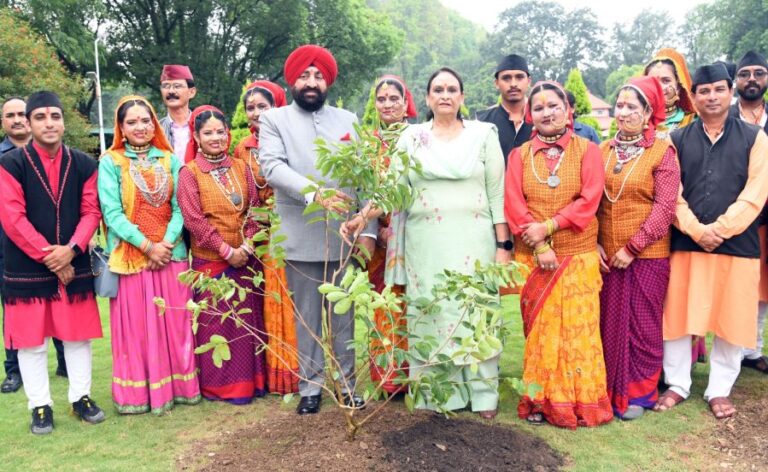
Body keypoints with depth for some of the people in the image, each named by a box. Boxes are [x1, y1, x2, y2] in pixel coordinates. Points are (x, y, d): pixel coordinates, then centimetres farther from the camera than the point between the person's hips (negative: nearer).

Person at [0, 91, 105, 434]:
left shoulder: (83, 164, 3)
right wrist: (48, 257, -14)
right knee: (31, 341, 6)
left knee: (78, 335, 10)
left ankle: (81, 397, 25)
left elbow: (91, 212, 0)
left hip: (74, 264, 2)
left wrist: (70, 250, -15)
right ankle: (40, 406, 20)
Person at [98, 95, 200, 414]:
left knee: (175, 324, 7)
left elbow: (179, 208, 2)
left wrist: (166, 243, -12)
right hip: (130, 257, -2)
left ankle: (177, 385, 21)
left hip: (171, 254, 3)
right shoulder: (110, 162, -1)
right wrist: (146, 246, -15)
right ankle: (139, 393, 16)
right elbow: (112, 213, -8)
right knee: (136, 327, 3)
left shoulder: (170, 160, 7)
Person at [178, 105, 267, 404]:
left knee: (249, 319, 10)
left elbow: (253, 210, 5)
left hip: (246, 258, 4)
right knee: (216, 322, 3)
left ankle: (252, 379, 24)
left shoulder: (240, 167, 8)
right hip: (210, 260, -4)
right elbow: (194, 220, -10)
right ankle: (221, 385, 17)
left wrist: (247, 245, -9)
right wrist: (227, 250, -13)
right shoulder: (189, 173, -3)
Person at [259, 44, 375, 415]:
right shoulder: (273, 119, 5)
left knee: (344, 315, 11)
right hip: (301, 238, -2)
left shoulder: (347, 120, 11)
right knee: (307, 318, 8)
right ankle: (311, 386, 22)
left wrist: (368, 229, -3)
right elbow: (272, 167, -12)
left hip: (344, 235, 2)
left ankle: (346, 383, 24)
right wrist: (314, 193, -27)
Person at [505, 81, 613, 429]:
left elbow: (590, 200, -7)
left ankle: (581, 402, 12)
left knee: (578, 328, -1)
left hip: (578, 255, -1)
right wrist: (540, 246, -13)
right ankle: (541, 401, 17)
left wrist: (548, 226, -15)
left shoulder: (587, 150, 4)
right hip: (533, 256, 1)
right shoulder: (520, 155, 8)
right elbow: (513, 205, -2)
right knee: (539, 328, 5)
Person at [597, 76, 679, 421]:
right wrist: (595, 243, -2)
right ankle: (612, 389, 25)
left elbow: (665, 206, -11)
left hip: (647, 254, -4)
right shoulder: (604, 150, 8)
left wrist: (633, 247, -14)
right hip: (607, 254, 4)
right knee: (610, 322, 9)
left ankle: (639, 393, 20)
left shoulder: (662, 151, -5)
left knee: (643, 324, 5)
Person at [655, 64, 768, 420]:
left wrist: (720, 229, -14)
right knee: (678, 315, 4)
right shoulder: (677, 140, 7)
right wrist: (697, 230, -13)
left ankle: (719, 390, 20)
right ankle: (677, 384, 19)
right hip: (685, 243, 1)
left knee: (731, 320, 6)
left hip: (737, 245, 0)